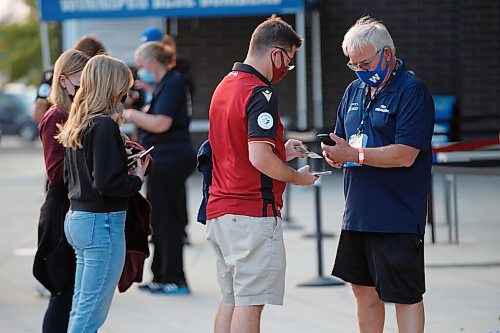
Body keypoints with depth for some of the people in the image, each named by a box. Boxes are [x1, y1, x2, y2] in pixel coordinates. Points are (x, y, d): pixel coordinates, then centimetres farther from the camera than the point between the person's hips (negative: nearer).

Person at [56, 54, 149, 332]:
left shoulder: (76, 126, 11)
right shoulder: (104, 126, -16)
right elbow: (108, 183, -22)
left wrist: (125, 167, 14)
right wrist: (137, 178, -4)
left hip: (76, 217, 9)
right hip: (103, 222, -9)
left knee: (81, 307, 15)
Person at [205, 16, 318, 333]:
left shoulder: (225, 85, 15)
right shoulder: (260, 93, -15)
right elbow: (259, 158, -23)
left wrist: (281, 152, 20)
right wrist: (297, 176, -7)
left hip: (219, 211, 9)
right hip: (253, 213, -9)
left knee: (231, 300, 14)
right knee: (250, 304, -6)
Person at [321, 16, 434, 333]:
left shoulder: (412, 91, -11)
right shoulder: (355, 90, 15)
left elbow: (405, 155, -19)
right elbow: (344, 142, 22)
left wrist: (354, 154, -20)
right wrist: (334, 155, -2)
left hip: (397, 217, -8)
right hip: (358, 212, 8)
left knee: (406, 294, -4)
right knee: (364, 289, 13)